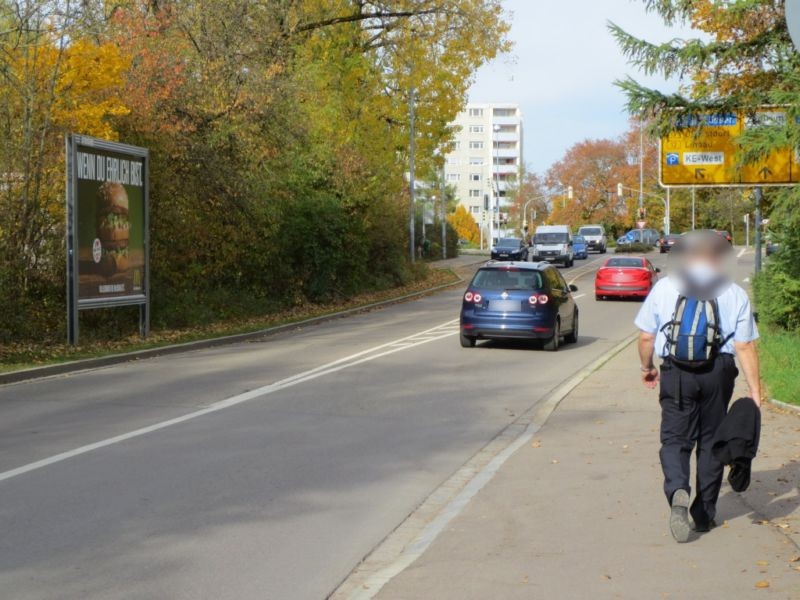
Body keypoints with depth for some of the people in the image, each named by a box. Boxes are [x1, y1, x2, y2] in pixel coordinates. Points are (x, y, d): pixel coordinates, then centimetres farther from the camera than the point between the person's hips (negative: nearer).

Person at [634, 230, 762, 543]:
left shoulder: (664, 287, 3)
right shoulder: (735, 294, 1)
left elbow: (646, 337, 5)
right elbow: (745, 346, -3)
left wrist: (647, 367, 22)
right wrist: (755, 390, 0)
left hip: (676, 373, -1)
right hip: (718, 373, 1)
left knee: (675, 438, 5)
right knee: (711, 441, 13)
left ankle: (677, 491, -24)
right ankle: (704, 514, 19)